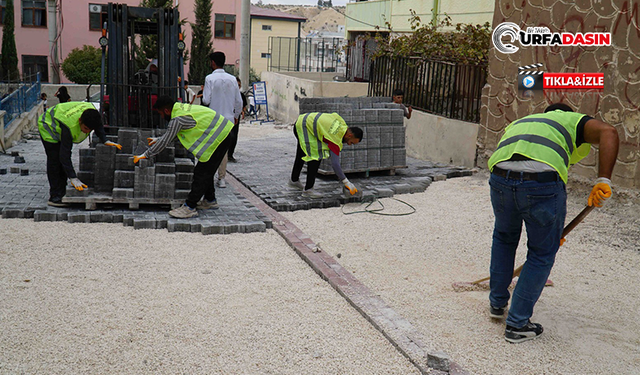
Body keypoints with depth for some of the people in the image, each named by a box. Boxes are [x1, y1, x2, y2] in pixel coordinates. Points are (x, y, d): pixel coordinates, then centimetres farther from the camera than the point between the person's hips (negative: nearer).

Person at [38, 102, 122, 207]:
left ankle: (61, 193, 10)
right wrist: (73, 178, -49)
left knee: (63, 161, 5)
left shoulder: (92, 112, -30)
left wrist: (105, 141, -14)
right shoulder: (69, 126, -47)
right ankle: (55, 197, -13)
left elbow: (98, 125, -2)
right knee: (55, 161, -15)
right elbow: (65, 154, -45)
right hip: (48, 127, -7)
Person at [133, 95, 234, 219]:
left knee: (201, 173, -8)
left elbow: (165, 141, -13)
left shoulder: (178, 119, -18)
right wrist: (158, 140, 34)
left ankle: (190, 207, -5)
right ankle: (210, 200, 34)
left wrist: (145, 155, -5)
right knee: (207, 171, 20)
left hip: (218, 138, -10)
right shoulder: (181, 107, 12)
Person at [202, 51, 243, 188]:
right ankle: (222, 178, 13)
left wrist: (202, 97, 10)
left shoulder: (210, 78, -9)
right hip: (228, 119, 4)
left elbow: (206, 100, -13)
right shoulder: (232, 79, 4)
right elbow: (239, 101, 6)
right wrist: (236, 115, 20)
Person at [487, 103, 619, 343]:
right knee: (542, 254, 17)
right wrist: (603, 181, -7)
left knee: (504, 238, 32)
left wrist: (550, 231, 42)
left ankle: (497, 303, 42)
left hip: (500, 178, 4)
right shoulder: (575, 120, 26)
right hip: (543, 182, -4)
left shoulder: (518, 123, 38)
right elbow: (608, 132, 1)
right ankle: (517, 324, 23)